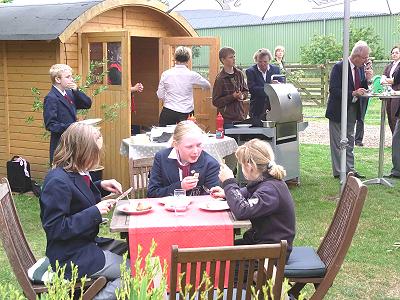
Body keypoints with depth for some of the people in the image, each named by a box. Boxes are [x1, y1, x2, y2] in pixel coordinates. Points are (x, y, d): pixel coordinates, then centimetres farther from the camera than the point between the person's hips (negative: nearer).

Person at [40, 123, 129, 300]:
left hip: (86, 243, 10)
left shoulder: (75, 173, 4)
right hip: (71, 257, -10)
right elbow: (55, 228, -25)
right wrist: (95, 212, -24)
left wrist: (101, 186, 6)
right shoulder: (58, 182, -24)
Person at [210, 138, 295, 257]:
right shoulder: (267, 182, 5)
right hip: (259, 240, 9)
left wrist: (229, 183, -25)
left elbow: (242, 211, -36)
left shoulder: (271, 190, -25)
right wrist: (226, 193, 9)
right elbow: (248, 193, 27)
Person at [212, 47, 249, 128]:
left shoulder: (239, 74, 8)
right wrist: (232, 97, -17)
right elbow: (216, 102, -10)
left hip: (241, 117, 5)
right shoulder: (220, 79, -9)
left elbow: (245, 90, 21)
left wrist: (242, 96, -2)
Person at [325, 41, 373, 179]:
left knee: (350, 141, 15)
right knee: (337, 142, 3)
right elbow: (333, 90, -23)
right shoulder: (339, 67, -18)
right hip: (339, 110, -7)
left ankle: (350, 170, 24)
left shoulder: (361, 68, 3)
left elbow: (362, 89, 8)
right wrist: (353, 93, -30)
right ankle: (338, 172, 12)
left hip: (353, 109, 7)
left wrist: (367, 79, -11)